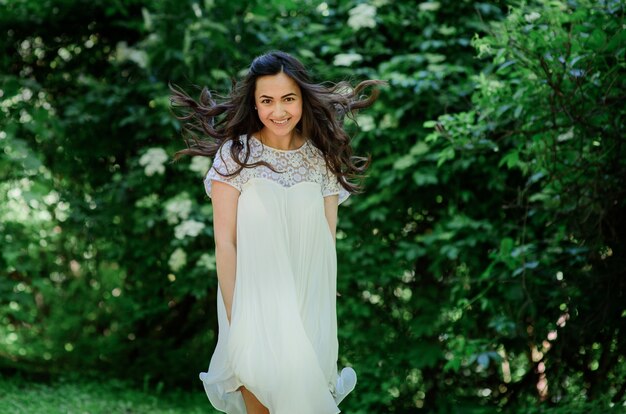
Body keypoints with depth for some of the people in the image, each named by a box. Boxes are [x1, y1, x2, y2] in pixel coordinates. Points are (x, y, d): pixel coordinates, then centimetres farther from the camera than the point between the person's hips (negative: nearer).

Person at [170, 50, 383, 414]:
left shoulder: (321, 159, 2)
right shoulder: (235, 154, -6)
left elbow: (328, 243, 4)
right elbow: (225, 242, -8)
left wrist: (324, 312, -2)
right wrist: (234, 314, -12)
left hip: (308, 302, 2)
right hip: (254, 298, -2)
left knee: (303, 384, -1)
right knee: (264, 380, -12)